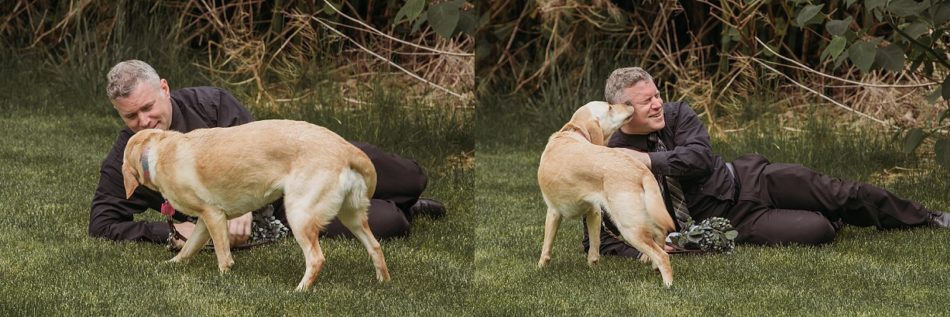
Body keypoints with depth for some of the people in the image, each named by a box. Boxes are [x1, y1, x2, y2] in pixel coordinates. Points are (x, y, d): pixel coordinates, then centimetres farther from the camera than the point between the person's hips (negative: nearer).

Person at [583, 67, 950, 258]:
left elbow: (700, 157, -22)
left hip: (747, 179, 3)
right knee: (818, 230, -19)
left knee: (843, 194, -1)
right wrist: (641, 250, -31)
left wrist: (648, 159, -30)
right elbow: (598, 237, -15)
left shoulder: (676, 114, -6)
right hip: (735, 223, -3)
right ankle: (835, 220, 19)